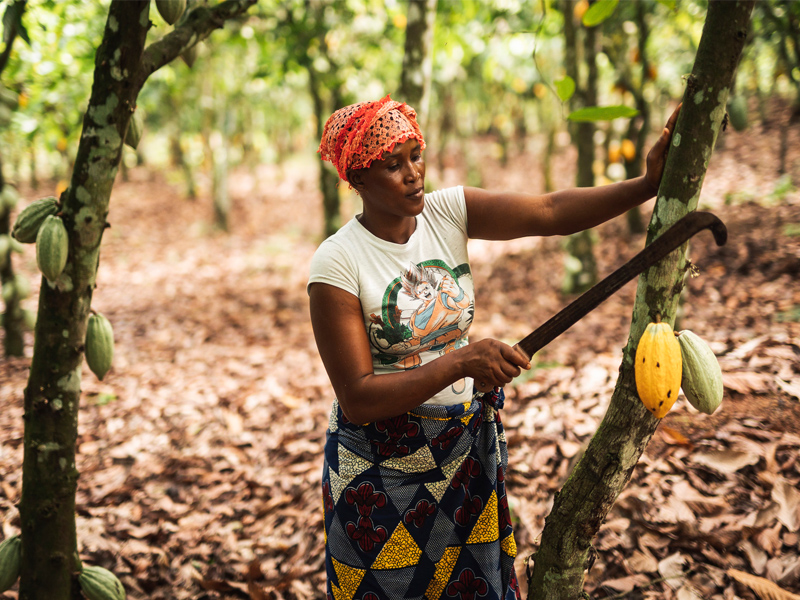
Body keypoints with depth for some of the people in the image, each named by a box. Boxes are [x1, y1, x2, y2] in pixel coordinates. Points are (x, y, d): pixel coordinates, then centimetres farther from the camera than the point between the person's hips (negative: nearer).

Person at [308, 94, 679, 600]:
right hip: (383, 466, -4)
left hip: (468, 445, 5)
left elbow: (551, 211, -16)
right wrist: (461, 362, -31)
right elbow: (357, 400, -23)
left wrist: (649, 184, -28)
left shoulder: (448, 212, -6)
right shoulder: (336, 263, -20)